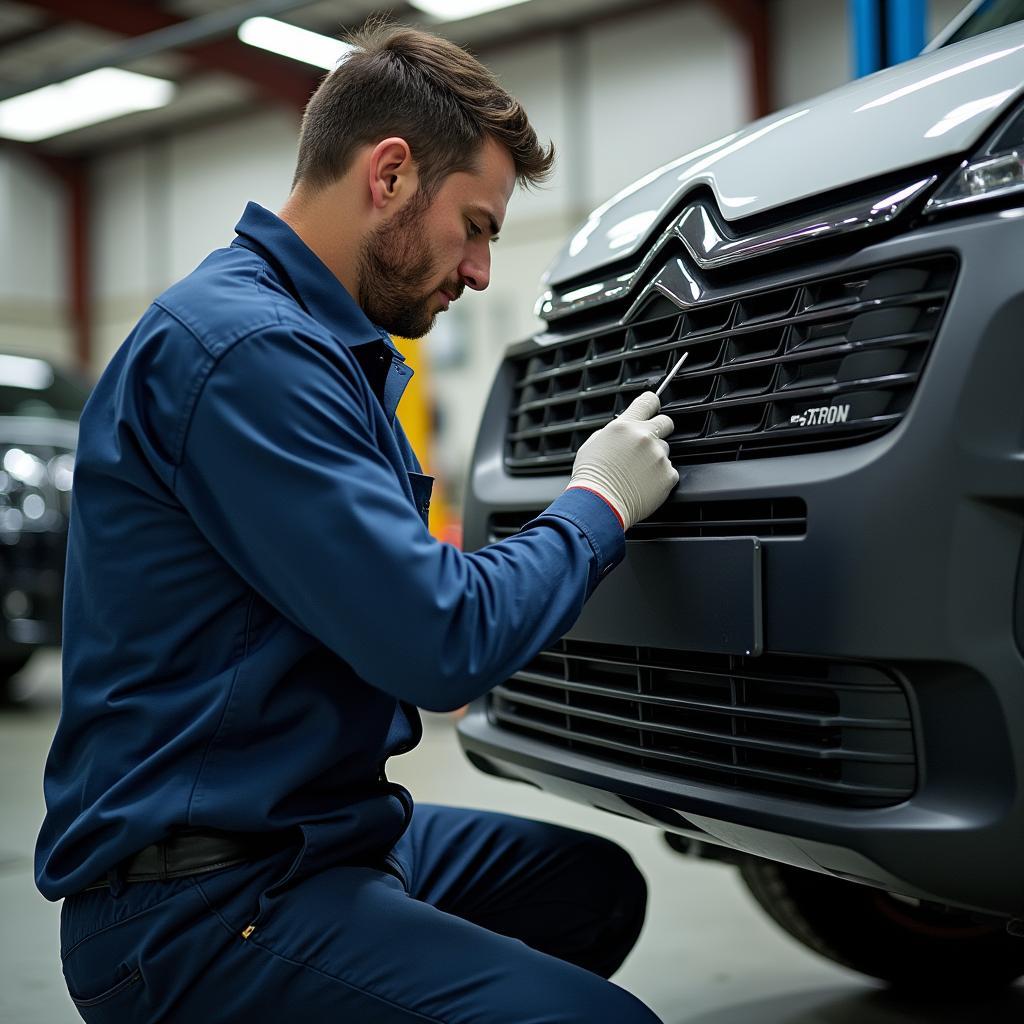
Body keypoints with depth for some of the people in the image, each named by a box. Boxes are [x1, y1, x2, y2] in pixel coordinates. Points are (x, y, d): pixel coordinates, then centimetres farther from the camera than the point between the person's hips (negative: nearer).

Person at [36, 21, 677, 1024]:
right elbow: (442, 643, -23)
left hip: (306, 824, 11)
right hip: (197, 898, -10)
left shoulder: (329, 345, 14)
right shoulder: (242, 346, -20)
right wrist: (597, 505, -7)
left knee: (598, 886, 18)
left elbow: (405, 603, 18)